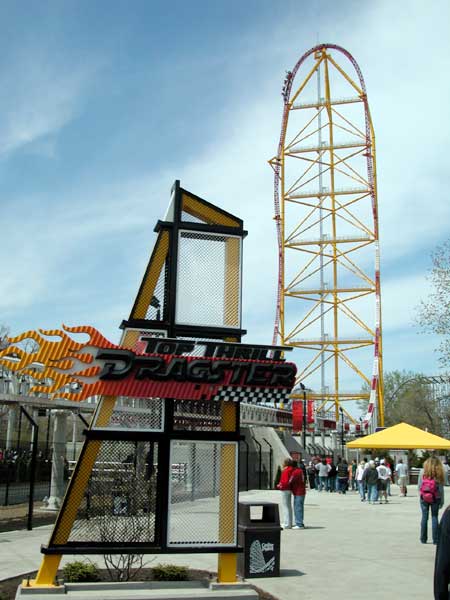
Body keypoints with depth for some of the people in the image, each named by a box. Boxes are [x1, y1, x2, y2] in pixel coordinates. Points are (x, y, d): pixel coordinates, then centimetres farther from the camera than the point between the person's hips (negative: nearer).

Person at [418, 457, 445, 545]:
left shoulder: (422, 472, -4)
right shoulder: (439, 473, -7)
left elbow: (419, 486, -1)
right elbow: (441, 489, -4)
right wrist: (442, 501, 3)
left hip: (424, 498, 1)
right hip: (435, 499, -1)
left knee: (424, 517, 9)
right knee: (434, 517, 7)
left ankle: (423, 538, 12)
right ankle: (435, 540, 7)